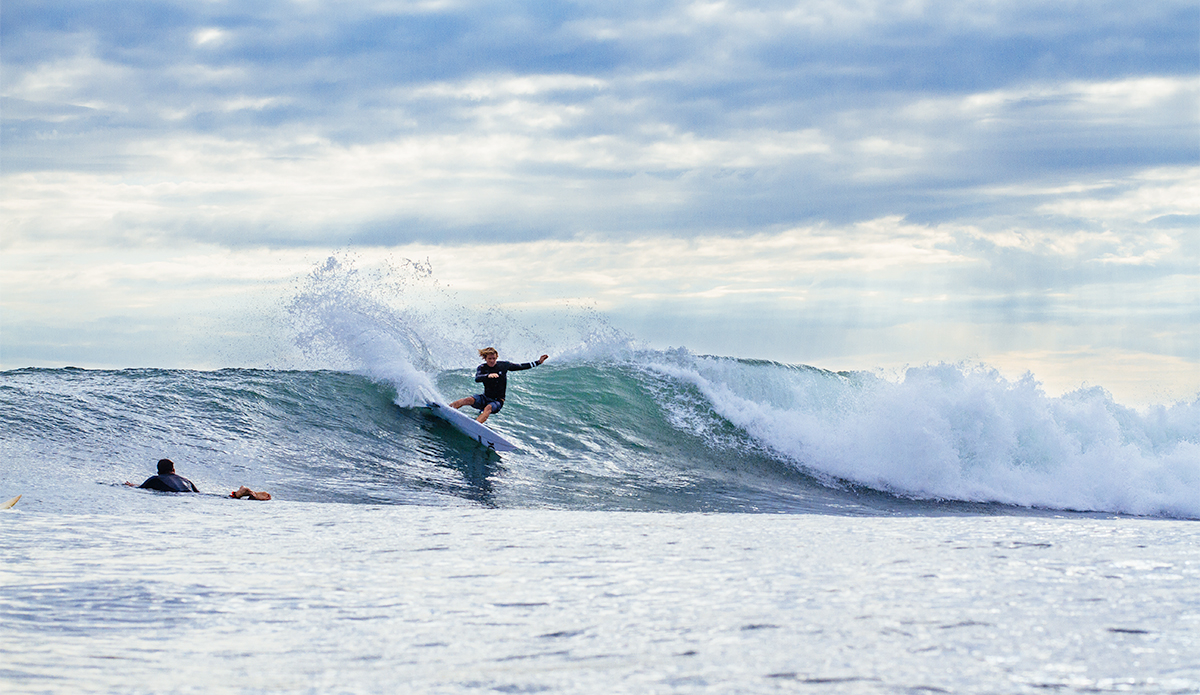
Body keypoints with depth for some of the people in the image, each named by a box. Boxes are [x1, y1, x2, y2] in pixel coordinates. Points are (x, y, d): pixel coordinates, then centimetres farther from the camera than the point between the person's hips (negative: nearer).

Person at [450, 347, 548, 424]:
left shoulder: (503, 365, -2)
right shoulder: (482, 368, -3)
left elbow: (521, 367, 8)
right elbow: (477, 379, -24)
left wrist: (538, 362, 6)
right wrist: (488, 375, -43)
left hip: (497, 401, -1)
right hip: (485, 398, 1)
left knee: (488, 408, -36)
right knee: (469, 400, -29)